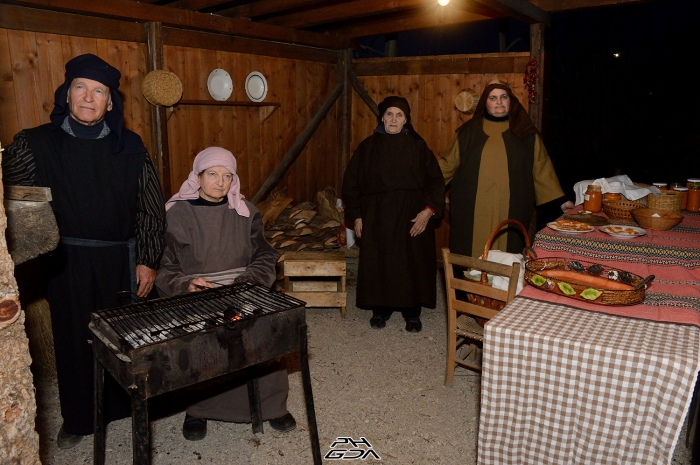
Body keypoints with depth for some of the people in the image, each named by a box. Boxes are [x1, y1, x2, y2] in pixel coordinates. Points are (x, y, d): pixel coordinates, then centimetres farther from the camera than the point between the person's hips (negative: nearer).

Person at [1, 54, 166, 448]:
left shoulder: (130, 147, 0)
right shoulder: (36, 144, -1)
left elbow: (151, 209, 1)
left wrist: (147, 261, -2)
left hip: (122, 260, 0)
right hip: (68, 263, 0)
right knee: (74, 340, 10)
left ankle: (124, 403, 35)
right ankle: (77, 418, 32)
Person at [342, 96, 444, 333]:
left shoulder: (418, 146, 2)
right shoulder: (368, 147, 3)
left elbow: (435, 180, 0)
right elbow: (351, 182, 4)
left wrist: (429, 210, -13)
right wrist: (356, 216, -1)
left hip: (411, 217, 0)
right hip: (376, 217, 1)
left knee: (412, 264, 3)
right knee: (377, 263, 6)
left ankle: (412, 312, 19)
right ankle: (380, 309, 23)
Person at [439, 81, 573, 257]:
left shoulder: (525, 132, 10)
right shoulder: (469, 131, 10)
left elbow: (542, 169, 10)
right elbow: (448, 163, 11)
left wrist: (560, 200, 5)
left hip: (510, 211, 0)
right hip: (473, 211, 0)